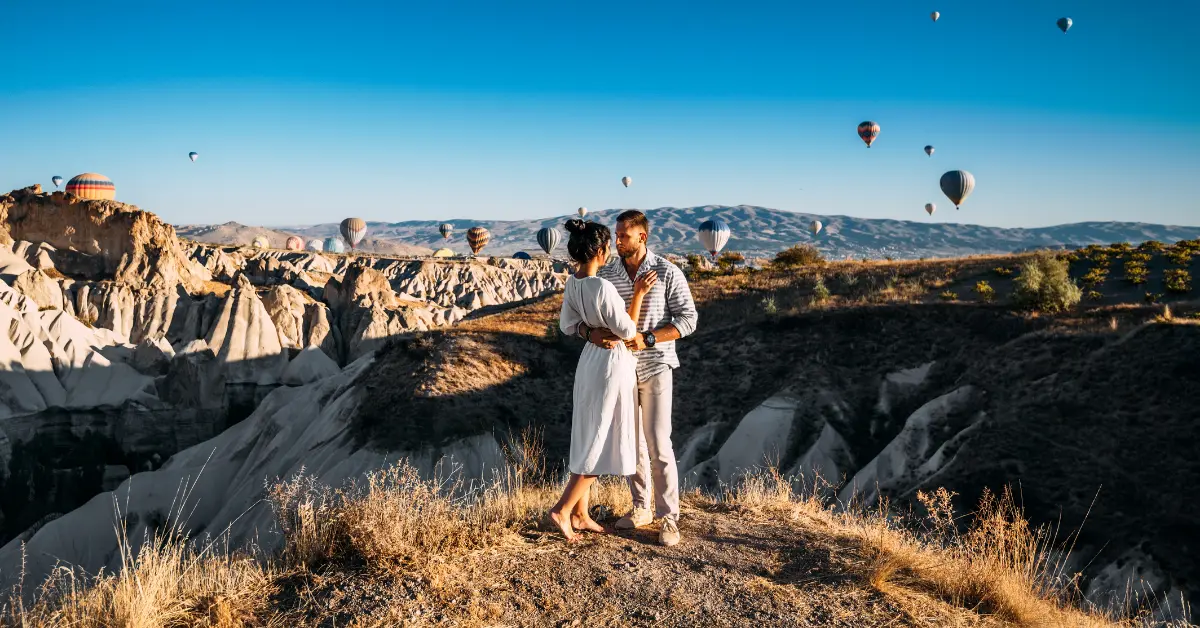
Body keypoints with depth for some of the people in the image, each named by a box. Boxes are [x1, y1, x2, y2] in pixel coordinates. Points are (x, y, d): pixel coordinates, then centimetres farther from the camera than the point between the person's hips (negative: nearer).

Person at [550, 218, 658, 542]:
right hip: (612, 364, -8)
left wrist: (594, 332, 5)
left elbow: (567, 324, 10)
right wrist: (638, 294, -12)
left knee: (589, 438, 15)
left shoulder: (572, 283, 0)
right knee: (602, 442, 2)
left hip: (589, 361, 9)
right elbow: (627, 331, -18)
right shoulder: (602, 287, -26)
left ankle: (580, 514, 22)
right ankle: (562, 509, 1)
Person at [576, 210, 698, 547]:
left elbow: (687, 320, -13)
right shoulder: (605, 274, 0)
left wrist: (647, 339, -27)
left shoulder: (667, 273, -12)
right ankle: (641, 508, 28)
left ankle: (669, 518, 6)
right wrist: (592, 333, -27)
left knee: (658, 445, -7)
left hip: (654, 369, -4)